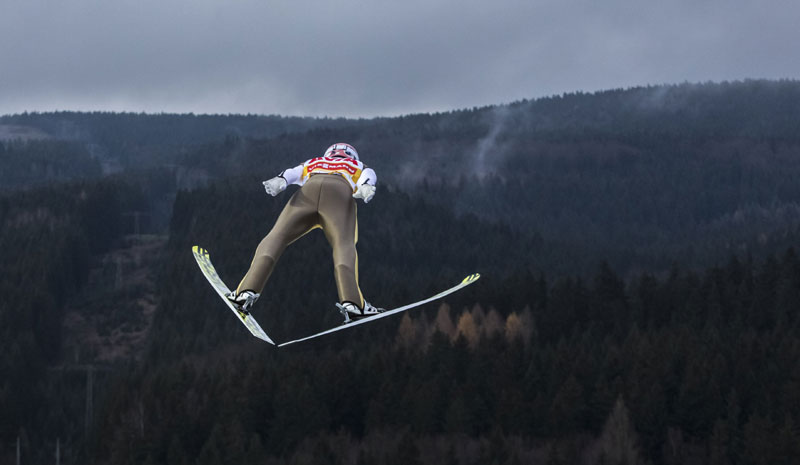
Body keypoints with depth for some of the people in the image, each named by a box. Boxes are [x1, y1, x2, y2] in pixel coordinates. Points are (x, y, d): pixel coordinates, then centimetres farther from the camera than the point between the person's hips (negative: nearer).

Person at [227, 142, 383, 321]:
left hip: (309, 190, 1)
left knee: (276, 237, -1)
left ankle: (248, 290, -19)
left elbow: (293, 172, 22)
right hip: (341, 192, -1)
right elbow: (368, 174, 17)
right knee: (343, 245, -15)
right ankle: (350, 300, -38)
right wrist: (365, 187, -4)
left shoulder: (312, 164, 43)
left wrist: (280, 181, 2)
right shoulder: (357, 166, 40)